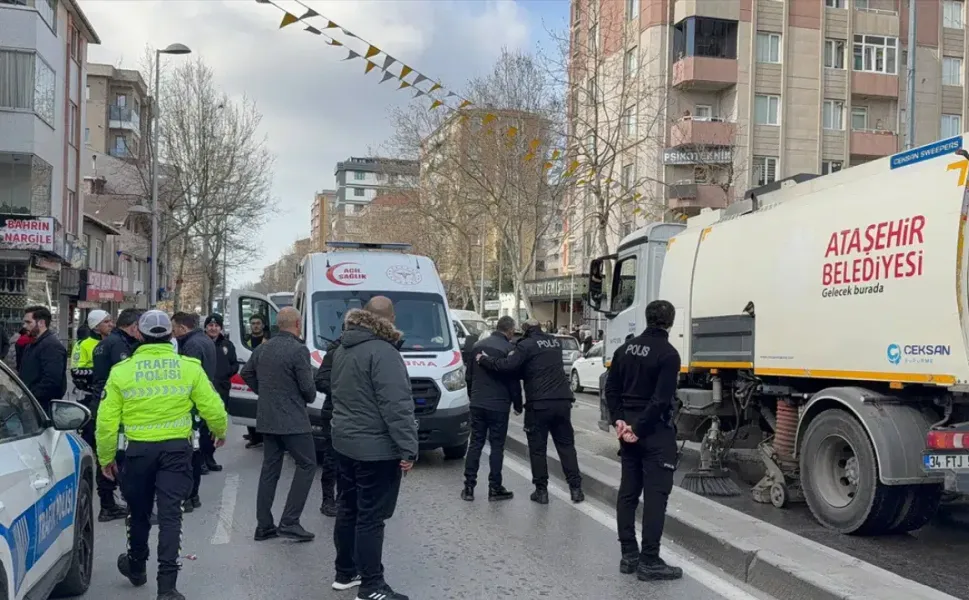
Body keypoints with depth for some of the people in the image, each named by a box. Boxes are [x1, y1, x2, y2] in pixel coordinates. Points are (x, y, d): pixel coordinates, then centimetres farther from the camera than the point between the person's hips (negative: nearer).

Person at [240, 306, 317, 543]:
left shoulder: (263, 348, 7)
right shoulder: (298, 350, -16)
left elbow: (246, 373, 18)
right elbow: (307, 387, -15)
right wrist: (310, 398, 6)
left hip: (266, 419, 8)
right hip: (293, 421, -8)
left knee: (269, 469, 13)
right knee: (307, 465, 2)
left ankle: (264, 526, 14)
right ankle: (289, 522, -4)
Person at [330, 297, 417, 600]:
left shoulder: (342, 350, 10)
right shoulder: (383, 352, -20)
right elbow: (396, 407, -23)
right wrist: (408, 448, -21)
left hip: (345, 443, 9)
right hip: (376, 449, -9)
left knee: (348, 510, 17)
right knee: (370, 518, -4)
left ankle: (345, 572, 28)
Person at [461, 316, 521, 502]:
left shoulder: (477, 346, 7)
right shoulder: (508, 349, -12)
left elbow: (469, 376, 14)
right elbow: (513, 382, -9)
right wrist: (518, 405, 3)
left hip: (477, 404, 5)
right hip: (499, 406, -5)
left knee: (475, 444, 9)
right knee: (497, 446, 3)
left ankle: (469, 487, 8)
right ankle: (495, 488, 6)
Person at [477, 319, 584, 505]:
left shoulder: (526, 345, -7)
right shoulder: (555, 342, 14)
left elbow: (507, 366, -17)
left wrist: (484, 360, -5)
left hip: (539, 403, -5)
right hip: (562, 401, 5)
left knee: (537, 448, 5)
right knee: (566, 444, 12)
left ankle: (541, 491, 7)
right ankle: (575, 488, 10)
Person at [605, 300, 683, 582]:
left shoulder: (625, 349, 9)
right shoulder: (668, 354, -13)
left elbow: (612, 389, 9)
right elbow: (661, 399, -20)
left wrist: (619, 420, 3)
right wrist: (639, 428, -15)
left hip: (629, 426, 7)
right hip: (655, 430, -7)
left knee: (628, 490, 10)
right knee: (655, 494, -3)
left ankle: (629, 555, 15)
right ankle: (649, 561, -2)